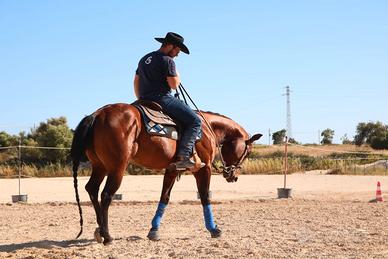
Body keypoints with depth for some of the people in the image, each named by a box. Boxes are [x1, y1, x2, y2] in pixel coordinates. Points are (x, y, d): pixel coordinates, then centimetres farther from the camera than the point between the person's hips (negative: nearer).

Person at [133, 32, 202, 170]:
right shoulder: (167, 60, -9)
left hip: (145, 101, 10)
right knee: (195, 121, -11)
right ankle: (183, 156, -23)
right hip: (162, 99, -10)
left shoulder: (144, 59, 21)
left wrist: (140, 100, 30)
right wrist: (177, 75, 7)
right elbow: (174, 84, -14)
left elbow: (136, 81, 25)